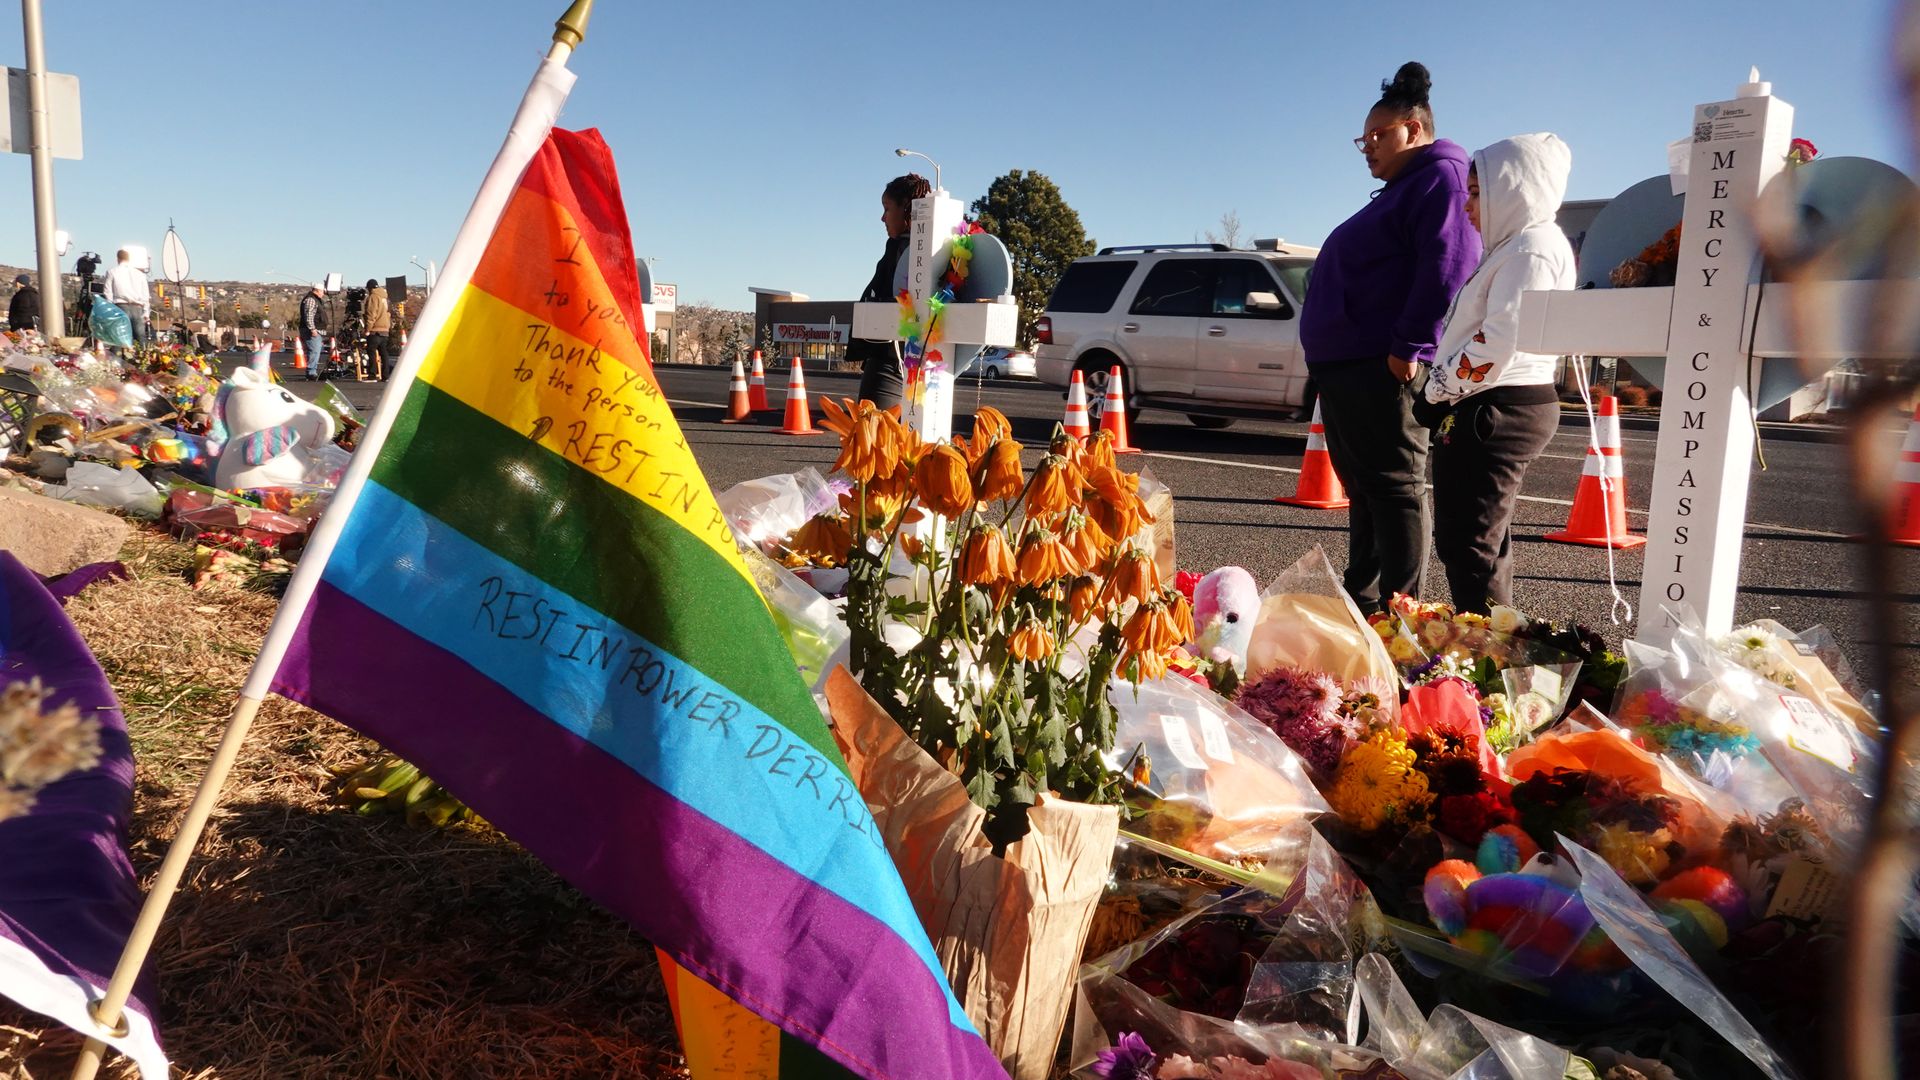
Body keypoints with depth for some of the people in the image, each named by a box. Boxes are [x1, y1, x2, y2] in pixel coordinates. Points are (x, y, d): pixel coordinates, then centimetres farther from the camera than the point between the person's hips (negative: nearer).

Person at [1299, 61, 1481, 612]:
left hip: (1382, 367, -11)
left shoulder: (1440, 176, -7)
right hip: (1344, 365, 11)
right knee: (1365, 487, 14)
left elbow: (1447, 266, -21)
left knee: (1395, 487, -9)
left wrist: (1412, 345, -26)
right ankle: (1360, 602, 22)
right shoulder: (1401, 190, 26)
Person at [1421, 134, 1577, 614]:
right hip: (1499, 409, 11)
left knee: (1469, 544, -10)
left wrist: (1440, 389, -11)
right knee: (1483, 540, 16)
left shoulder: (1533, 247, -13)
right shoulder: (1517, 245, 20)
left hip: (1500, 410, -11)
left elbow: (1500, 340, -21)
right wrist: (1444, 391, 15)